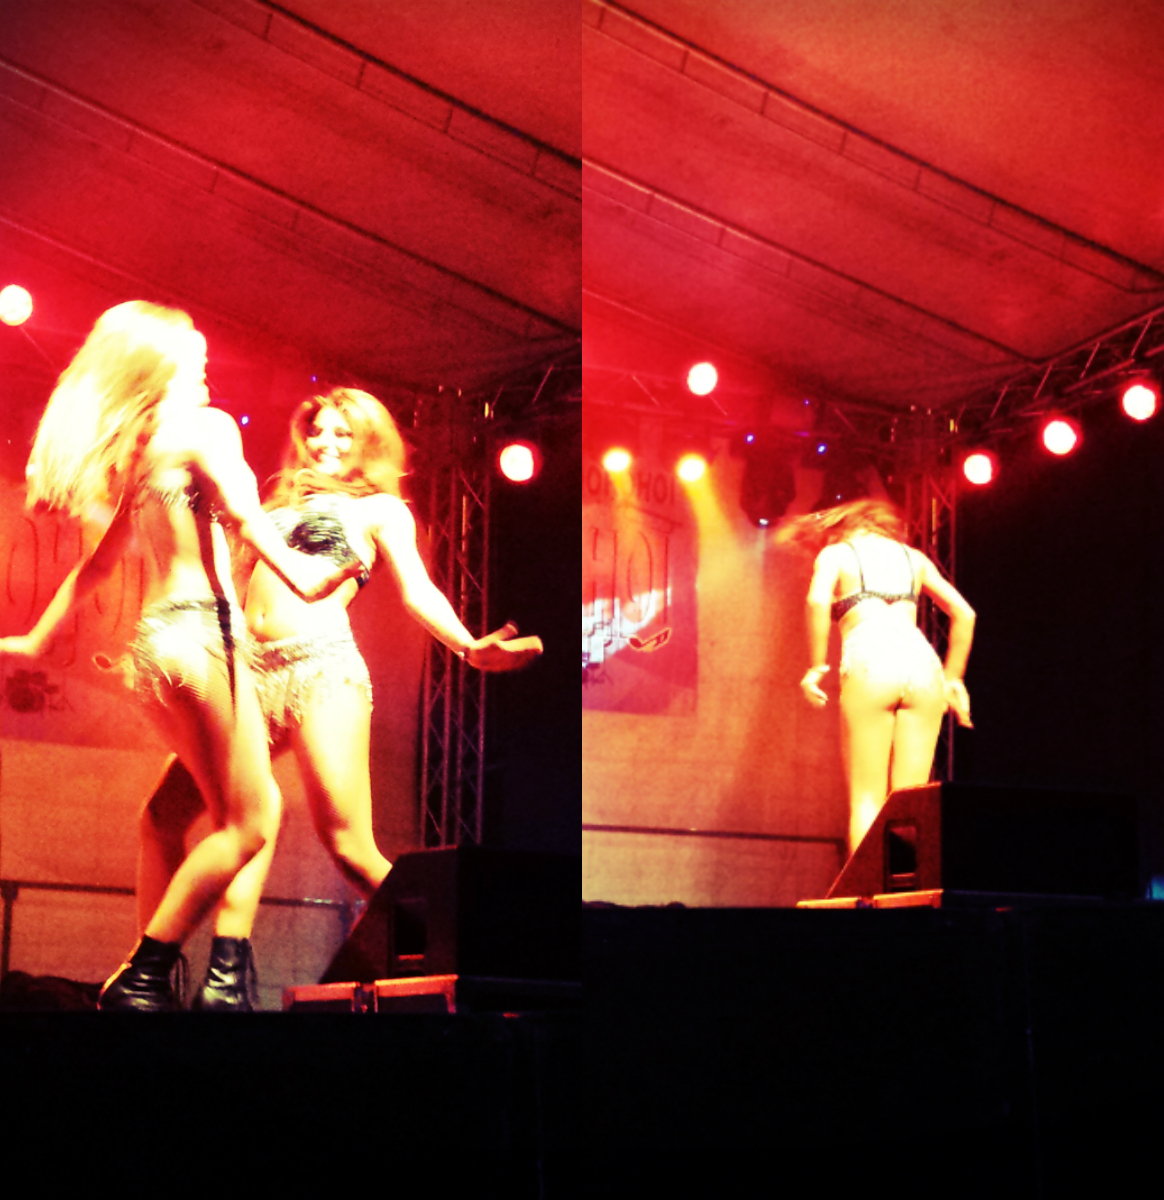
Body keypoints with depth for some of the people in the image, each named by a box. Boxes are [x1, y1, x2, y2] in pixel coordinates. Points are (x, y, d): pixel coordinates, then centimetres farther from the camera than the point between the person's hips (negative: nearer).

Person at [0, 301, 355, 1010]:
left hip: (156, 634, 9)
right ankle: (141, 979, -10)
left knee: (255, 812, 11)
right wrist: (296, 574, -31)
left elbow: (100, 559, 22)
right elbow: (240, 511, -18)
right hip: (202, 625, -9)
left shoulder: (133, 450, 20)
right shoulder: (205, 426, -2)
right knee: (247, 824, -7)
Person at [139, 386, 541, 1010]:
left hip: (321, 667, -6)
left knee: (348, 844, -19)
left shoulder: (380, 508, 14)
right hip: (253, 675, 6)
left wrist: (469, 646, -20)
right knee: (166, 813, -9)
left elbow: (416, 590, 0)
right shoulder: (281, 507, 29)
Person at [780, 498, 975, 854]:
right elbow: (963, 613, 21)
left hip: (870, 666, -3)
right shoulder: (913, 557, 26)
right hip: (923, 664, 3)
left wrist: (817, 666, -2)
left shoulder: (835, 552, 14)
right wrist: (953, 678, 27)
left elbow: (818, 600, -8)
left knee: (866, 799, 0)